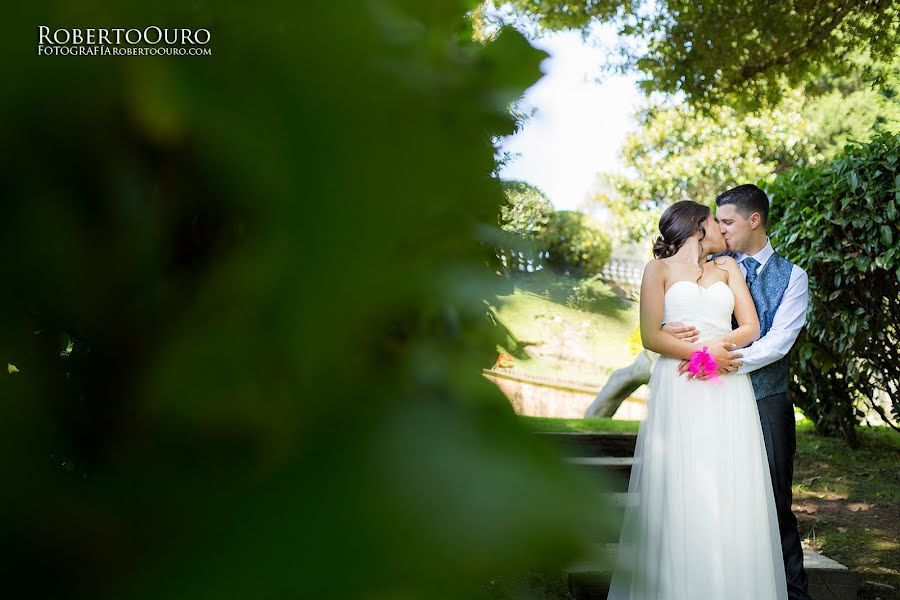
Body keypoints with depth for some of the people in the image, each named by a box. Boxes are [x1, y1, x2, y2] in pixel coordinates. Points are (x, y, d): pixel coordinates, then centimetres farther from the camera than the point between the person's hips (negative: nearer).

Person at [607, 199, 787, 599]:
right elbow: (650, 336, -3)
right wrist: (704, 352, -12)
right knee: (681, 492, -7)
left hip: (728, 390, 3)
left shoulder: (727, 267, 19)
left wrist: (718, 346, -9)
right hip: (679, 390, -3)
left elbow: (751, 326, 8)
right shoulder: (660, 269, 8)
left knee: (731, 494, -2)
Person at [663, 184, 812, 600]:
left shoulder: (791, 276, 4)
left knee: (774, 501, 1)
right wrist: (668, 329, -21)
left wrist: (729, 360, -22)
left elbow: (779, 340, -9)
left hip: (767, 404, -2)